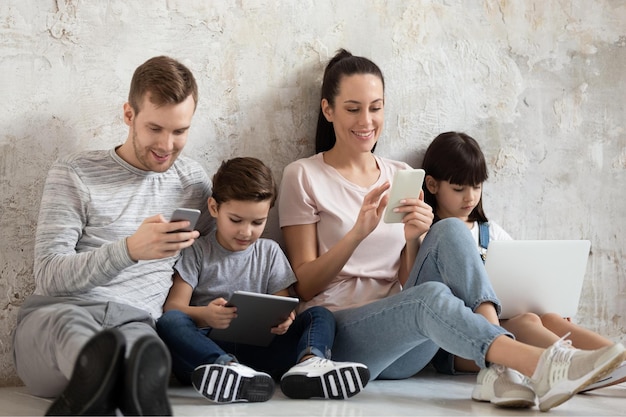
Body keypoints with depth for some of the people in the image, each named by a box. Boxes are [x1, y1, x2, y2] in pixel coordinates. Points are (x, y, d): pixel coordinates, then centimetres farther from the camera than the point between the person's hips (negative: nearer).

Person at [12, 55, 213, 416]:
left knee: (140, 341, -39)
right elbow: (48, 277, -2)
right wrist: (130, 250, -19)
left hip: (135, 322, 2)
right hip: (54, 314, -1)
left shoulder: (195, 180, 20)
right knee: (68, 320, -42)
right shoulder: (74, 173, 8)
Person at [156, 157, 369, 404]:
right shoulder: (197, 253, 9)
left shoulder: (270, 252, 18)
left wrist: (284, 320, -15)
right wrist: (204, 315, -25)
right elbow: (174, 306, -2)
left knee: (321, 316, -10)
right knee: (169, 322, -31)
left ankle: (309, 362, -45)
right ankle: (231, 369, -58)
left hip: (257, 351, 3)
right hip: (206, 348, -3)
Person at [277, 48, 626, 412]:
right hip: (337, 337, -4)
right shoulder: (304, 176, 2)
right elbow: (305, 286, -4)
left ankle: (499, 370, -37)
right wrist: (358, 233, -19)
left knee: (450, 231, -22)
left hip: (400, 340, 4)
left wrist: (412, 239, -11)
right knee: (432, 296, -35)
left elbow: (406, 283, 11)